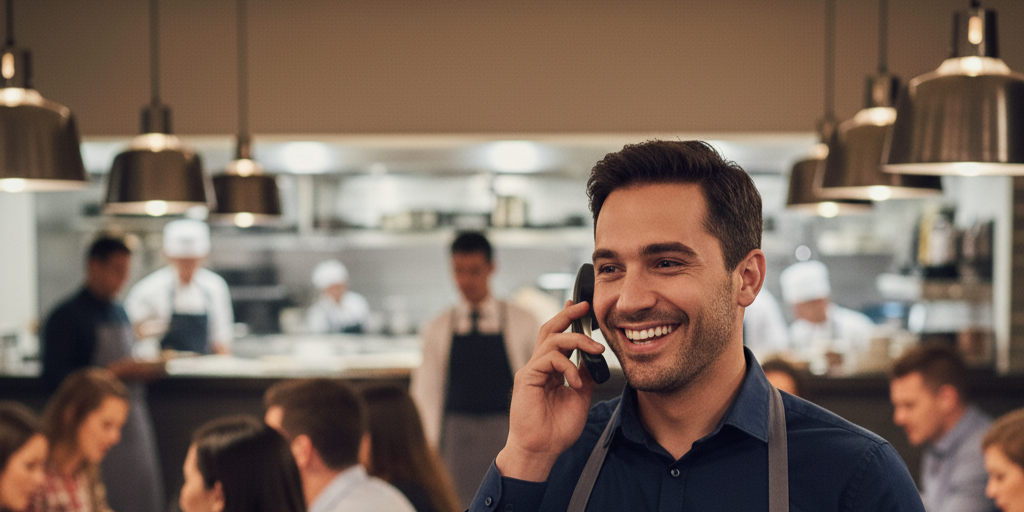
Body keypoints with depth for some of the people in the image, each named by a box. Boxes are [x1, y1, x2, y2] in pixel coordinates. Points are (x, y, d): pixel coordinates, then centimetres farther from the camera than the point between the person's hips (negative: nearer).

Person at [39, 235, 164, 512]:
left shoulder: (119, 312, 15)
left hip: (134, 424, 7)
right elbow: (53, 378, -15)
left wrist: (146, 369, 3)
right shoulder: (67, 316, -7)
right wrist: (115, 371, -19)